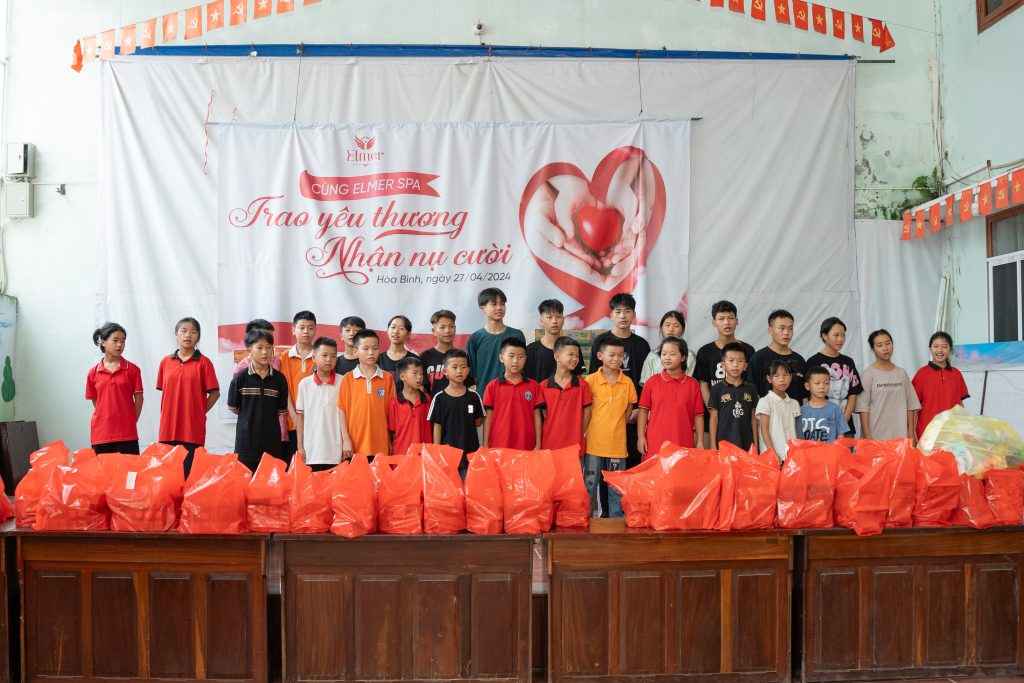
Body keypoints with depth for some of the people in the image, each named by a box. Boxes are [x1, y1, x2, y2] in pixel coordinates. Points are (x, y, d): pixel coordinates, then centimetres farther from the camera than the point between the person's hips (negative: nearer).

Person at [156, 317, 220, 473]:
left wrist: (200, 412, -3)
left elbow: (215, 393, 1)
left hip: (193, 429, -3)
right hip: (168, 427, 3)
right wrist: (166, 413, 11)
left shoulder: (203, 362, -1)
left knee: (191, 470, 0)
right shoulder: (165, 362, 8)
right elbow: (163, 391, 18)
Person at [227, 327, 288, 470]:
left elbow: (281, 411, 5)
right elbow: (233, 407, 4)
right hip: (247, 440, -1)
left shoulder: (279, 379, 1)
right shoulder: (240, 377, -3)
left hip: (272, 440, 1)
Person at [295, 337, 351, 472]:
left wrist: (347, 440, -6)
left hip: (336, 451, -1)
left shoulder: (342, 382, -1)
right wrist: (300, 445, 5)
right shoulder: (304, 383, 2)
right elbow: (300, 416, 7)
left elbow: (345, 413, 1)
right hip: (312, 451, 1)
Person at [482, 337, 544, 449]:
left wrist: (538, 445, 2)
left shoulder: (533, 386, 5)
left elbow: (536, 417, 6)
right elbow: (488, 418, 4)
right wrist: (485, 447, 1)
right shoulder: (492, 386, 2)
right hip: (499, 448, -1)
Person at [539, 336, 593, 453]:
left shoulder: (582, 385, 0)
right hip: (549, 444, 0)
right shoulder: (544, 386, 1)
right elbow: (543, 414, 6)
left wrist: (579, 436, 1)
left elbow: (586, 413, 4)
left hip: (574, 445, 0)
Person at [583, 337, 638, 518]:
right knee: (590, 486, 6)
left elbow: (628, 411, 12)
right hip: (594, 443, -2)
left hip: (618, 445, 2)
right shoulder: (591, 380, -4)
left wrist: (615, 426, 3)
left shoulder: (628, 383, 2)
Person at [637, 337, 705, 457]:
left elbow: (698, 415, 6)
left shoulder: (693, 384, 4)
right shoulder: (651, 382, 3)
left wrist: (700, 442, 2)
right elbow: (644, 410, 4)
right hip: (654, 445, 0)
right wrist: (641, 437, -2)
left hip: (683, 446, 0)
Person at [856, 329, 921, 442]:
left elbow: (910, 406, 12)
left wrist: (911, 433, 6)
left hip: (901, 436, 3)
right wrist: (867, 436, -11)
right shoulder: (868, 374, -2)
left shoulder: (902, 373, 10)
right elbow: (863, 407, -6)